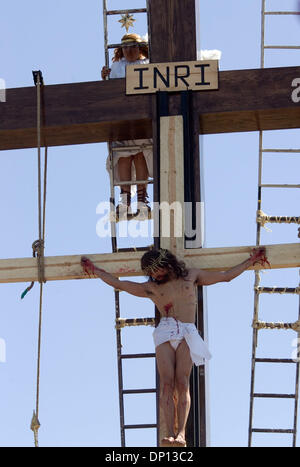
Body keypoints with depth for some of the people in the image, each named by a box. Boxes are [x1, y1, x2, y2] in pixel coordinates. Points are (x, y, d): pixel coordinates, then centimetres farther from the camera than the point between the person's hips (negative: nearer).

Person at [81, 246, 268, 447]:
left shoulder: (191, 276, 21)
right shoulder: (151, 288, 22)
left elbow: (226, 276, 28)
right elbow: (118, 283, 27)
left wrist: (251, 261, 30)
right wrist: (94, 270, 30)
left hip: (187, 334, -1)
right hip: (164, 333, 1)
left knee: (182, 383, -16)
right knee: (167, 383, -15)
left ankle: (181, 433, -26)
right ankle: (170, 433, -24)